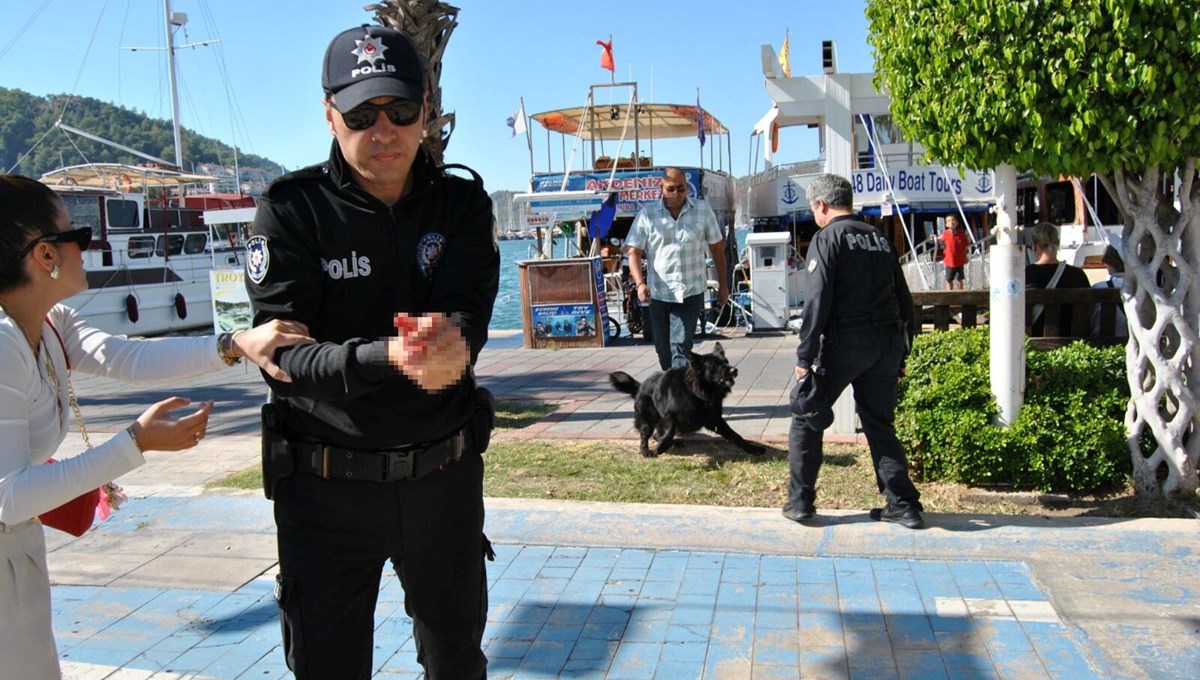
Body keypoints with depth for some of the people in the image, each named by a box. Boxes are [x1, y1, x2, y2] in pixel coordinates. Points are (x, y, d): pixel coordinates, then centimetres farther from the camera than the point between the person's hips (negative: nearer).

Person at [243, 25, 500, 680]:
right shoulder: (290, 210, -10)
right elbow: (283, 355, -18)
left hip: (444, 472, 3)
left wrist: (450, 341, -40)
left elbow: (469, 312, -15)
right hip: (326, 483, -2)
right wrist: (387, 356, -37)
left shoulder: (462, 202, -2)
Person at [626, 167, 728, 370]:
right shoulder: (647, 214, 0)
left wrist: (723, 285, 14)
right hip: (658, 293, 2)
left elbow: (717, 248, 11)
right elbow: (634, 252, -1)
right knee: (663, 351, 10)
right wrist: (640, 283, -17)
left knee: (681, 347, -12)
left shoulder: (703, 210, 2)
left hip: (690, 293, -1)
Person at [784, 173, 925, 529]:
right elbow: (904, 301, 16)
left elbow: (817, 301, -14)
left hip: (846, 341, -6)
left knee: (805, 418, 8)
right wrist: (900, 354, 21)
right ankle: (904, 505, 15)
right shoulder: (880, 239, 16)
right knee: (880, 424, 16)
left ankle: (800, 501, 10)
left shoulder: (827, 238, -4)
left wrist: (805, 358, -13)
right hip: (887, 343, 6)